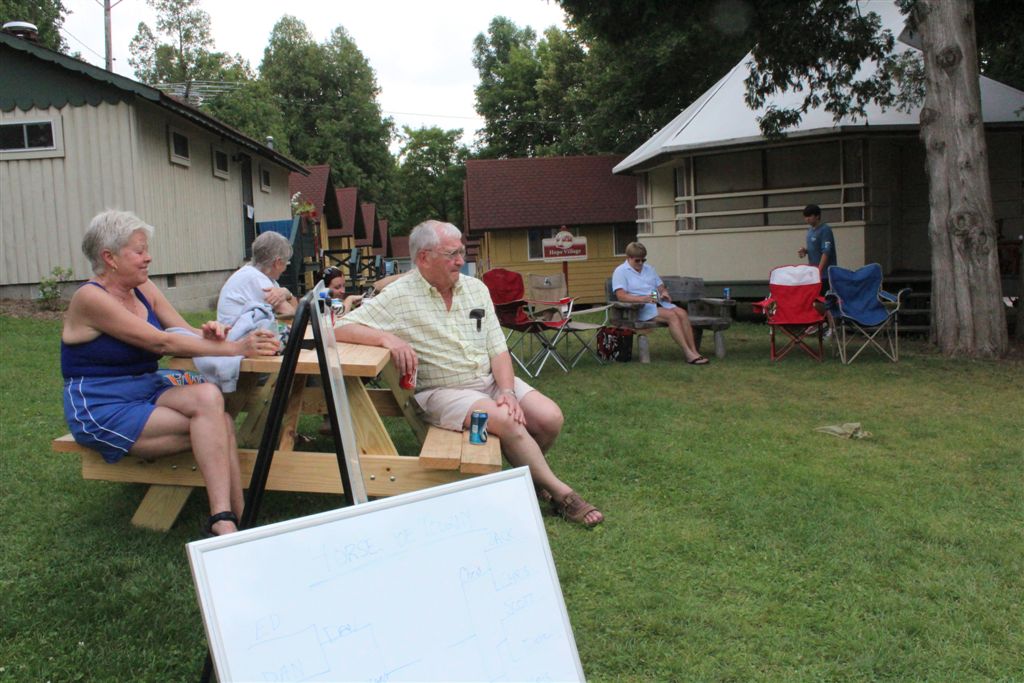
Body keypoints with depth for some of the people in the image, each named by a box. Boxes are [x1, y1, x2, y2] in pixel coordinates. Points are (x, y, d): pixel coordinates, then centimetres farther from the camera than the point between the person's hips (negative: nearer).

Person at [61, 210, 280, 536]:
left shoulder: (143, 288, 8)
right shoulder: (91, 298, -14)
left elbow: (185, 331, 5)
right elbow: (162, 342, -22)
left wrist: (208, 335, -21)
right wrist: (236, 348, -26)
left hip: (148, 391, 6)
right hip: (102, 410, -6)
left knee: (209, 396, -26)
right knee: (216, 423, -24)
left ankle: (229, 520, -31)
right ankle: (226, 521, -24)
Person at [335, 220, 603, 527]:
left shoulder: (476, 288, 6)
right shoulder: (398, 297, -9)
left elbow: (497, 349, 5)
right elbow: (340, 328, -14)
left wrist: (508, 391, -12)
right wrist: (388, 338, -30)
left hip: (491, 379, 6)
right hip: (442, 391, -5)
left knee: (550, 418, -15)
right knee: (505, 420, -30)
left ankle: (529, 475, 16)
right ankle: (560, 493, -11)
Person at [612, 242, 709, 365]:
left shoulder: (649, 269, 24)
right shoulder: (620, 272, 1)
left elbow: (661, 286, 24)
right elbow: (621, 295, -13)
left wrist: (664, 293, -3)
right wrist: (642, 299, -27)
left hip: (658, 302, 7)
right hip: (640, 308, -7)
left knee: (682, 312, -22)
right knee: (671, 316, -28)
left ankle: (693, 351, -27)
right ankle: (688, 354, -31)